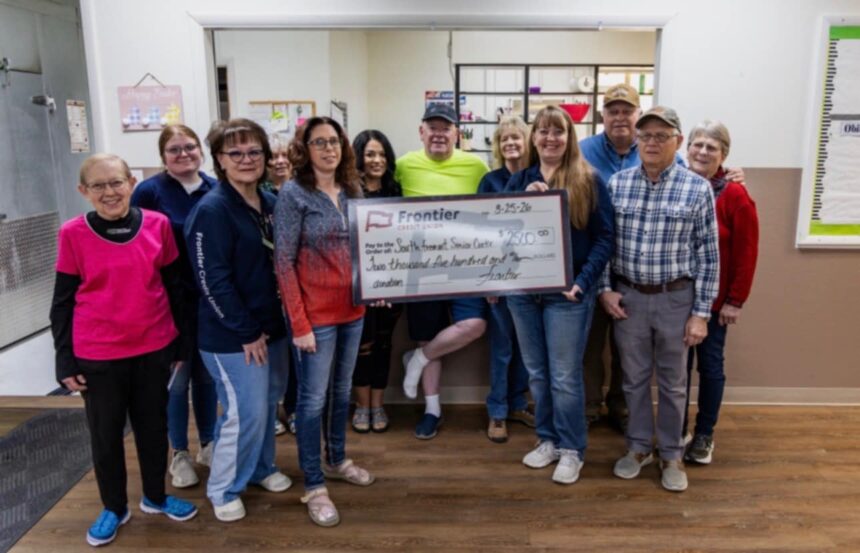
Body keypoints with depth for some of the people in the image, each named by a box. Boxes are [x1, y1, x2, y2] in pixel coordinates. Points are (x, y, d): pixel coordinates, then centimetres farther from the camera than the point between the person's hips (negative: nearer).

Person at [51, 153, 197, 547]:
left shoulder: (157, 224, -5)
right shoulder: (73, 234, -8)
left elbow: (175, 288, 3)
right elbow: (62, 302, -2)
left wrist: (181, 343, 6)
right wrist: (65, 361, -2)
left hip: (153, 349, 1)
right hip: (97, 356, -1)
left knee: (153, 426, 16)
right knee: (105, 434, 14)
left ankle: (155, 496, 37)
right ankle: (114, 508, 34)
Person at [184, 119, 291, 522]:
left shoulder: (271, 203, 6)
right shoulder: (211, 209, -17)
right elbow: (212, 280, -20)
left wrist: (272, 323, 8)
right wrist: (246, 331, -17)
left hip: (271, 326, 7)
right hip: (232, 336, -7)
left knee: (269, 403, 18)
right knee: (246, 413, 0)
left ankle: (261, 468, 40)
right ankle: (223, 490, 22)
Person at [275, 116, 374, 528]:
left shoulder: (352, 190, 6)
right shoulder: (292, 194, -11)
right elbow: (283, 262, -14)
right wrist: (299, 323, -17)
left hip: (352, 309, 6)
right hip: (316, 314, -6)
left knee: (342, 390, 19)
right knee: (313, 398, 3)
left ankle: (336, 460, 38)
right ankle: (313, 486, 17)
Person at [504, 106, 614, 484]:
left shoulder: (589, 181, -1)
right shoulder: (519, 181, 9)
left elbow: (605, 237, -4)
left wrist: (583, 281, -14)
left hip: (566, 292, -4)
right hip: (523, 290, 4)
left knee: (565, 376, 2)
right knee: (537, 373, 13)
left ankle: (572, 449, 19)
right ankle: (547, 439, 29)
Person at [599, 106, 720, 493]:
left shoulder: (698, 189, -7)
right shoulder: (616, 183, -1)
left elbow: (708, 257, -5)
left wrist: (701, 313, -7)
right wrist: (605, 289, -3)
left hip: (676, 298, -1)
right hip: (628, 296, 2)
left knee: (673, 382, 11)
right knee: (634, 378, 14)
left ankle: (671, 454, 29)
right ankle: (639, 446, 32)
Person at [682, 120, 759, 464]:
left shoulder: (735, 196, -9)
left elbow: (746, 253, -8)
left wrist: (735, 300, -9)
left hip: (714, 300, -2)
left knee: (710, 366, 10)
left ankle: (704, 435, 25)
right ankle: (676, 432, 27)